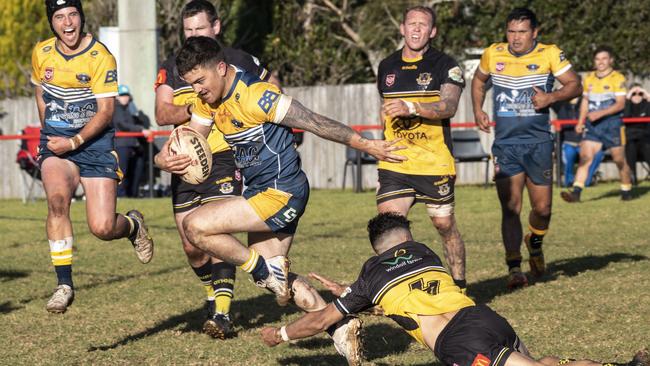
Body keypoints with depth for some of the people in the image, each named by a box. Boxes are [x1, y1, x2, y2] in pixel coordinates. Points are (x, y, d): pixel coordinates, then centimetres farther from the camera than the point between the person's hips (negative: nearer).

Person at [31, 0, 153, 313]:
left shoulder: (101, 58, -11)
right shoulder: (41, 54, 4)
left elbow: (105, 112, -13)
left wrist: (74, 141, -22)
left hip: (95, 143, -3)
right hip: (56, 144, 3)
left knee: (103, 228, -10)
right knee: (57, 198, -30)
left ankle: (133, 225, 30)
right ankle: (64, 284, -24)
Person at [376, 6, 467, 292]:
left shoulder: (445, 66, -4)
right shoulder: (387, 67, 12)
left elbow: (449, 106, -20)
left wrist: (412, 108, -34)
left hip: (435, 164, -3)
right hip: (393, 165, 3)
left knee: (445, 225, 4)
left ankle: (459, 286, 21)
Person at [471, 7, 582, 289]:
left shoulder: (549, 54, -4)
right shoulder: (493, 54, 2)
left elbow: (574, 85, -5)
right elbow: (478, 80, 21)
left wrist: (551, 97, -23)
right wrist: (478, 110, 7)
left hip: (539, 142, 0)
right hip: (505, 144, 1)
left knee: (542, 208, 5)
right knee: (510, 208, -9)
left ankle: (535, 245, 37)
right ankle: (514, 268, -6)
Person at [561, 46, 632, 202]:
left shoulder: (618, 78, -6)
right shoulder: (588, 79, 11)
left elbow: (620, 104, -12)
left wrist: (600, 113, -21)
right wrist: (580, 122, 14)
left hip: (612, 124, -4)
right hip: (592, 125, 4)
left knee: (619, 160, 5)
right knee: (585, 157, -10)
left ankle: (627, 191, 23)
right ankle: (576, 192, -17)